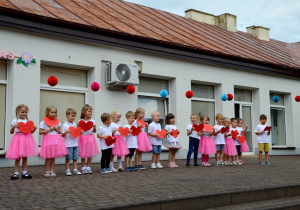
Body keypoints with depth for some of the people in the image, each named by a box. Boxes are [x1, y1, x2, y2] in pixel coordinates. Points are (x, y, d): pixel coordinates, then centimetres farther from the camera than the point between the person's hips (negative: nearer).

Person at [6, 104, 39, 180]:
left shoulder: (28, 121, 10)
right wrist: (13, 126, -17)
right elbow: (11, 132, 1)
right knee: (17, 157, 1)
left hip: (26, 139, 3)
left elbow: (31, 132, 13)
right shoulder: (15, 121, 1)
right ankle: (16, 173, 9)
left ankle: (24, 173, 15)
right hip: (18, 139, -2)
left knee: (25, 157, 7)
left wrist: (34, 128, -6)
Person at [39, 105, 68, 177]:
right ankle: (47, 171, 10)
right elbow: (40, 132, -9)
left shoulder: (57, 121, 9)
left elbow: (60, 131, 14)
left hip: (56, 140, 4)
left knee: (53, 157, 8)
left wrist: (57, 129, -6)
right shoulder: (43, 122, -4)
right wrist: (49, 130, -15)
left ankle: (51, 171, 15)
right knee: (48, 157, -1)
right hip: (48, 139, -4)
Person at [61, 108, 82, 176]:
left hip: (75, 143, 6)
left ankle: (75, 170, 15)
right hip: (68, 144, -6)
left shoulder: (75, 124, 10)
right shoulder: (65, 125, -8)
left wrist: (80, 132, 2)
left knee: (75, 157, 8)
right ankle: (67, 170, 10)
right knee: (68, 158, 0)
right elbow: (62, 135, -8)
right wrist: (66, 132, -26)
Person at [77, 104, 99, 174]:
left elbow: (94, 131, 6)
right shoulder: (80, 121, -3)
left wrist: (94, 127, -14)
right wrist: (78, 125, -15)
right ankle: (84, 168, 11)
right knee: (83, 154, 2)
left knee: (90, 154, 4)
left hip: (90, 138, 1)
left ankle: (88, 167, 13)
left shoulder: (93, 121, 2)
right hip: (82, 138, -1)